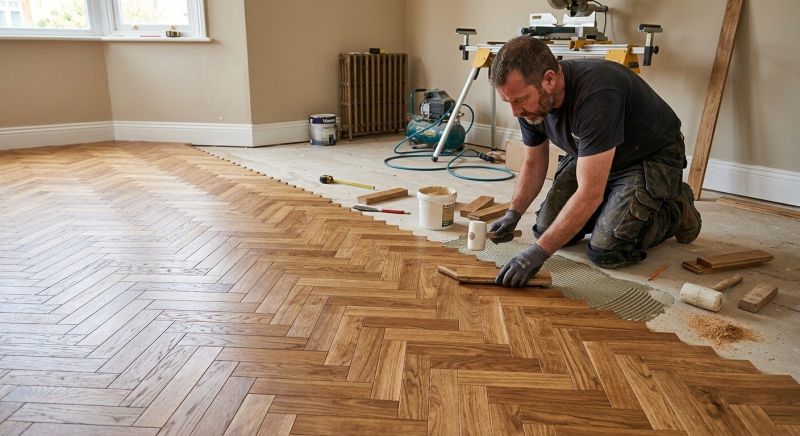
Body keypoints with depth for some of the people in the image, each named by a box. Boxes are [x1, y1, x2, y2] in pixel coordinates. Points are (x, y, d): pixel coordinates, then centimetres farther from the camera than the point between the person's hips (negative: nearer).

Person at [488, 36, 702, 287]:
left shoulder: (596, 95, -39)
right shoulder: (530, 102, -15)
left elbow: (589, 193, -40)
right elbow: (533, 163, 0)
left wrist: (538, 252, -41)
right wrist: (513, 214, -15)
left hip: (651, 157, -7)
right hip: (592, 157, 7)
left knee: (605, 251, -19)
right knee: (547, 229, -2)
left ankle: (677, 211, 8)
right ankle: (616, 203, 21)